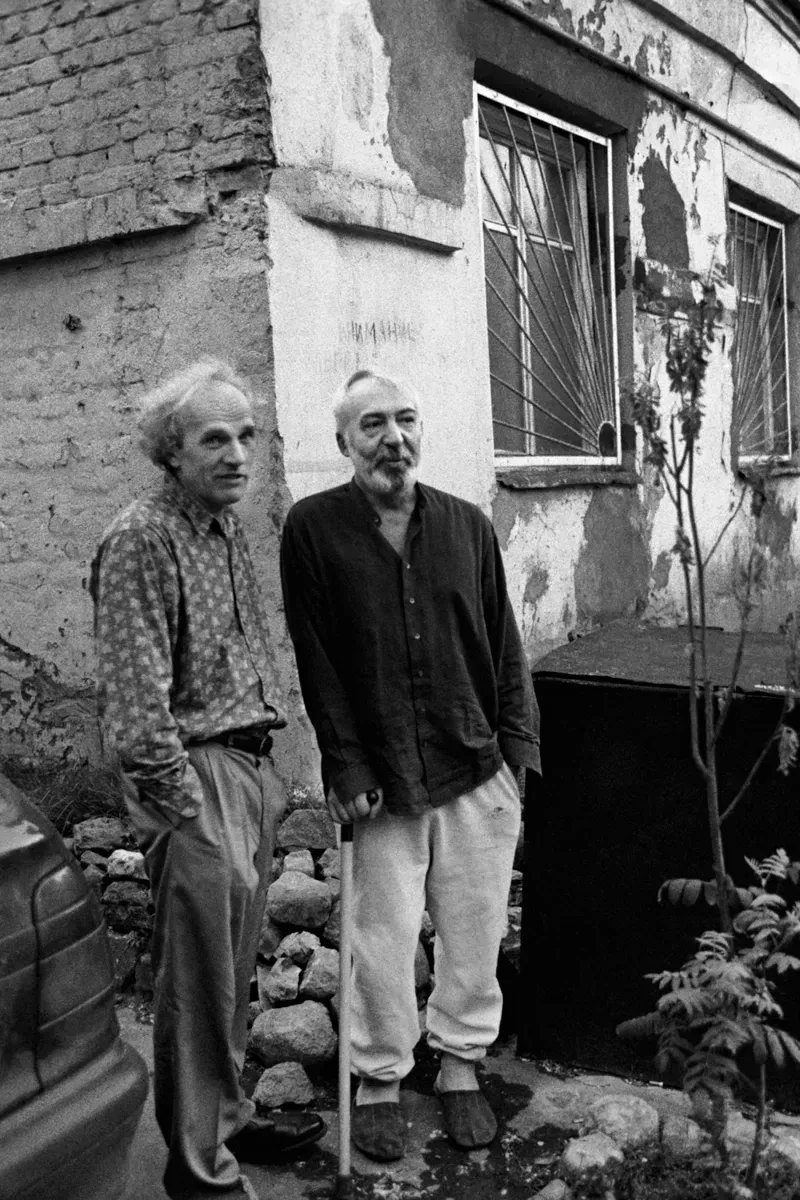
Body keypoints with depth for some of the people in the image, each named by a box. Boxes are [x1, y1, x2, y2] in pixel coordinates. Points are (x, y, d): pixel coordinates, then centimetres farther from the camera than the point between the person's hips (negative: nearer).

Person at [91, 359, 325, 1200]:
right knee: (197, 981, 3)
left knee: (234, 968, 19)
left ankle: (226, 1115, 37)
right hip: (194, 779, -8)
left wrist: (264, 769, 14)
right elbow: (137, 701, -19)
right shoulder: (140, 540, -14)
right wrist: (193, 814, -19)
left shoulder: (227, 528, 12)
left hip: (248, 766, 8)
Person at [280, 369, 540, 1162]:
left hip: (476, 770, 3)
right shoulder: (313, 528, -5)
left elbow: (504, 646, 9)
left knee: (475, 931, 12)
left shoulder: (467, 525, 4)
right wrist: (349, 770, -10)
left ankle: (461, 1065, 34)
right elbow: (317, 662, -7)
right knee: (385, 939, 6)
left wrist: (518, 745, 4)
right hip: (382, 778, -3)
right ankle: (377, 1081, 28)